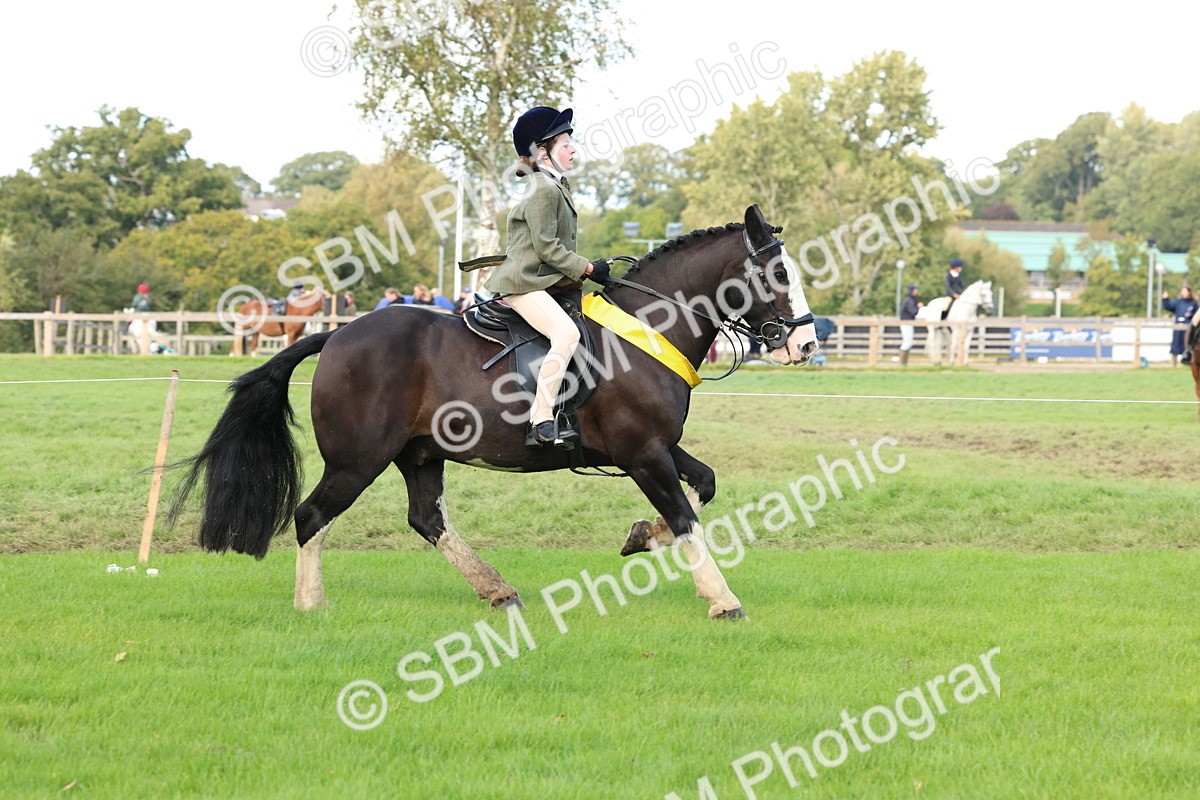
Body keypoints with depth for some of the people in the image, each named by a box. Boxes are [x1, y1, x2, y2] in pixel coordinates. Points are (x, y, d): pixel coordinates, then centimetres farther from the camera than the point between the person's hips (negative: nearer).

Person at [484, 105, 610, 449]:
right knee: (566, 333, -30)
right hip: (524, 283, -11)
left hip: (541, 281, 11)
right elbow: (546, 247, -18)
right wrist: (587, 269, -14)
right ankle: (541, 421, -34)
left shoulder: (555, 187, 20)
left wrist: (584, 270, 14)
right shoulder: (543, 190, -12)